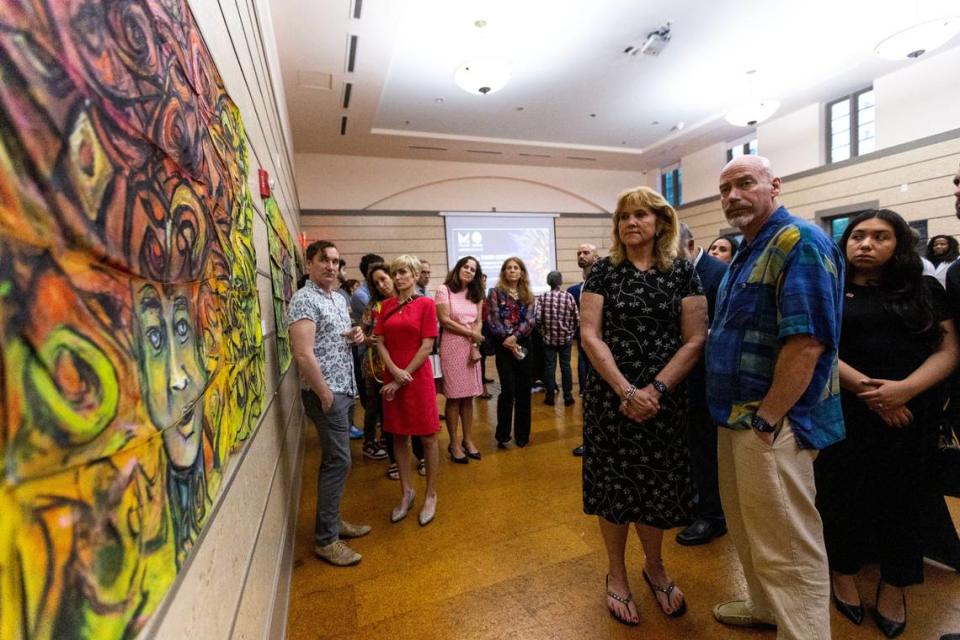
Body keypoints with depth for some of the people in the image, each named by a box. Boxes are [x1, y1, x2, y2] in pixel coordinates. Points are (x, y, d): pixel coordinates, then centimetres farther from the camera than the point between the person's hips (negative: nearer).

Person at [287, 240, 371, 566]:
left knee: (333, 458, 17)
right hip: (326, 393, -9)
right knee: (338, 460, -4)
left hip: (344, 389, 9)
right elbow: (303, 354, -22)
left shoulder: (339, 298, 13)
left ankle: (331, 521, 32)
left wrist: (355, 335, 1)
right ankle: (325, 539, 10)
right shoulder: (304, 300, -15)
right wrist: (324, 394, -19)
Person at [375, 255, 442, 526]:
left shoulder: (425, 304, -5)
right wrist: (395, 372, -12)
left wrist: (404, 378, -11)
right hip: (392, 379, 4)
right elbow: (380, 343, 3)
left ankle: (431, 495, 22)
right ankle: (406, 493, 30)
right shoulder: (387, 305, 7)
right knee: (398, 437, 13)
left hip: (418, 378, -4)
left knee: (427, 437, 6)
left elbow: (427, 346, -10)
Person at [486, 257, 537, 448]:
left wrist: (515, 336, -17)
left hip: (523, 344, 3)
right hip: (504, 346, -3)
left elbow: (531, 320, -2)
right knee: (508, 390, -8)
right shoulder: (496, 292, 1)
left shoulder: (528, 295, 10)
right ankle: (503, 434, 7)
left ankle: (522, 433, 19)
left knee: (523, 390, 6)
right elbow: (493, 319, -7)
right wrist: (508, 341, -15)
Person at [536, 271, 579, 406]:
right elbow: (577, 319, -5)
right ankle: (568, 397, 14)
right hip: (566, 338, 0)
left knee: (549, 366, 7)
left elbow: (538, 319, -11)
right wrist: (571, 331, 12)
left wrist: (542, 332, 7)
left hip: (549, 338, 0)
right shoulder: (568, 297, -6)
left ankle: (550, 397, 13)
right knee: (566, 366, 8)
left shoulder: (543, 297, -7)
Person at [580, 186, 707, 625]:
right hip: (610, 397, 0)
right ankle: (617, 573, 33)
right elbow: (589, 335, -7)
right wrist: (626, 391, -16)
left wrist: (655, 390, -16)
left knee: (657, 486, 13)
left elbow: (695, 340, -5)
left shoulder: (683, 273, 2)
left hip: (665, 399, 1)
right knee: (614, 485, 9)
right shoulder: (604, 272, 0)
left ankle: (654, 567, 41)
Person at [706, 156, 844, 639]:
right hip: (736, 416, 10)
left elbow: (807, 341, -24)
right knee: (747, 529, 24)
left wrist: (766, 419, -20)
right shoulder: (746, 251, 16)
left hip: (772, 423, -10)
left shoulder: (799, 243, -14)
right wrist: (737, 415, 16)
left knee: (786, 548, 4)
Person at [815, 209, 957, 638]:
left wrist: (905, 389, -16)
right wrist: (866, 388, -18)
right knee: (844, 496, 8)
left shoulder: (925, 289, 8)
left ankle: (893, 585, 31)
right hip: (845, 413, -2)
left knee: (900, 501, 12)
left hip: (910, 414, 2)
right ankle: (843, 572, 29)